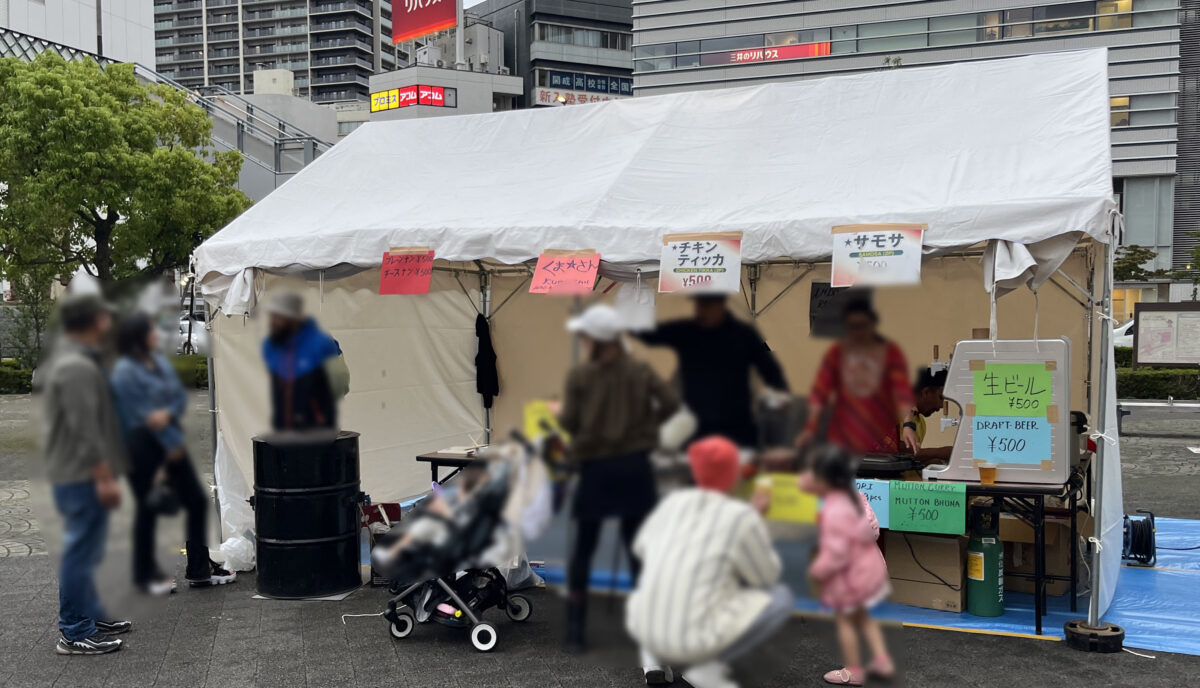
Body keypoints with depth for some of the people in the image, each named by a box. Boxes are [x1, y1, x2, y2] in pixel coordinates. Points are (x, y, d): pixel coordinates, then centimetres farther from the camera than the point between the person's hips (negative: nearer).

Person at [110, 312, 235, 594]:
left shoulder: (160, 361, 9)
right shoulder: (125, 371, -13)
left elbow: (180, 395, 6)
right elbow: (140, 413, -15)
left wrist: (168, 413, -16)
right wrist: (171, 446, -11)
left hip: (170, 441, 7)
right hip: (142, 447, -7)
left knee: (197, 501, 7)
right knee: (148, 508, 3)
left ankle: (200, 569, 19)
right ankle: (145, 573, 20)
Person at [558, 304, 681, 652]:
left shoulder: (579, 375, -9)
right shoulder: (641, 370, -2)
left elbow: (568, 422, -12)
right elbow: (671, 403, -8)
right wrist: (645, 421, 7)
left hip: (595, 467, -2)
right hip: (634, 465, 2)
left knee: (583, 548, 11)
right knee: (638, 546, 13)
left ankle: (575, 630, 14)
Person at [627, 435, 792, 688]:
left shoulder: (673, 502, 6)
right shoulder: (742, 518, -10)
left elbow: (642, 547, 24)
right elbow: (768, 577, 2)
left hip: (645, 629, 6)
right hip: (698, 638, -6)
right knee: (780, 596, 11)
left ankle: (653, 660, 15)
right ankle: (707, 666, -2)